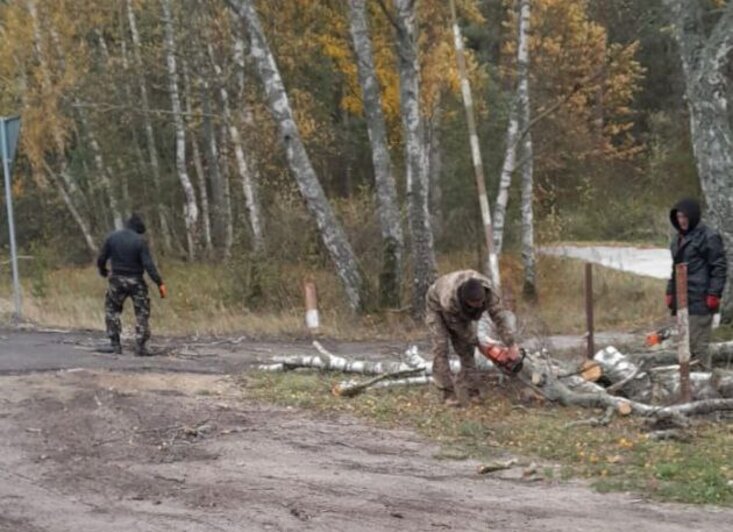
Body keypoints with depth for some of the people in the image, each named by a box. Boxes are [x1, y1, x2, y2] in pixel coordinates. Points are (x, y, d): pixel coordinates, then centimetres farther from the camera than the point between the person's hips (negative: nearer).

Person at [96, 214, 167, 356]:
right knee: (142, 313, 9)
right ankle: (140, 346, 2)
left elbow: (101, 259, 3)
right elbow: (148, 264, -17)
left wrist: (103, 271, 25)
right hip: (135, 281, -2)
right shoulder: (140, 241, -11)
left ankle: (115, 344, 9)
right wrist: (159, 283, -16)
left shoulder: (112, 238, -2)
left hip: (117, 280, 2)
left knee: (112, 310, 17)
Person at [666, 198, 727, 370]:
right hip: (682, 299, 9)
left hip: (700, 300, -8)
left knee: (698, 344, -11)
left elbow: (719, 267, -11)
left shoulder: (709, 237, -9)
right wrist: (670, 292, 17)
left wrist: (714, 294, -16)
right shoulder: (678, 238, 16)